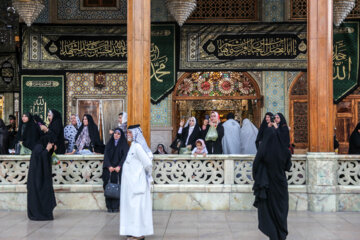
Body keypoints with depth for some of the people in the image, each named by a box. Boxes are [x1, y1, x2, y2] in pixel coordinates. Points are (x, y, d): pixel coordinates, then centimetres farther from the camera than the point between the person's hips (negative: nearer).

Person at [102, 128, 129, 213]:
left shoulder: (124, 144, 7)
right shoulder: (109, 144, 15)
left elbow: (125, 156, -3)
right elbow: (106, 155, 6)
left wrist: (119, 166, -15)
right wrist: (109, 166, -9)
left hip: (119, 169, -2)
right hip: (109, 169, 2)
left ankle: (116, 206, -7)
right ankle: (109, 206, -3)